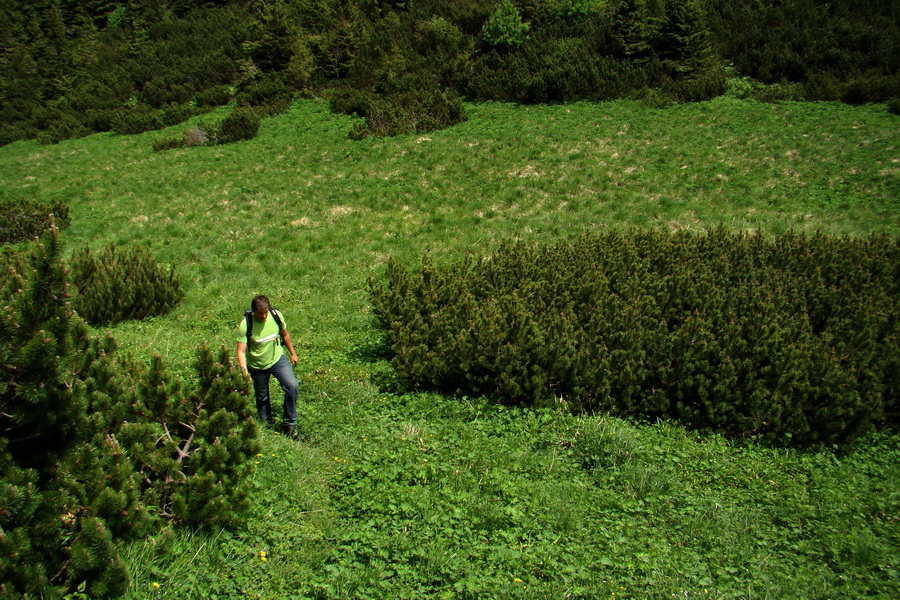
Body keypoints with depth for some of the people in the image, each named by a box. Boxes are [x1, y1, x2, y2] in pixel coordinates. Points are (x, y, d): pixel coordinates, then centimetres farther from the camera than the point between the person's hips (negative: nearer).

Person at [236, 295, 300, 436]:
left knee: (292, 386, -17)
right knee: (262, 397, 14)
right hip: (257, 365, -1)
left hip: (278, 359, 1)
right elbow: (241, 350, -25)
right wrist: (244, 369, -40)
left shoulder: (276, 316, -14)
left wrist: (292, 353, 14)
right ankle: (266, 424, 39)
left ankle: (289, 422, 0)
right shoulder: (245, 325, -24)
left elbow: (284, 334, 5)